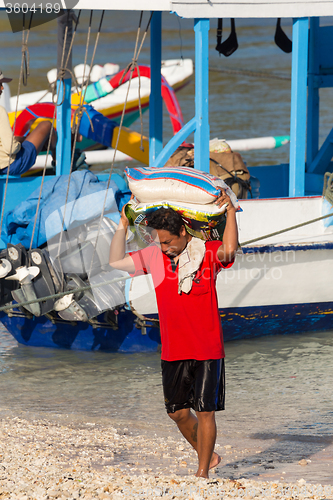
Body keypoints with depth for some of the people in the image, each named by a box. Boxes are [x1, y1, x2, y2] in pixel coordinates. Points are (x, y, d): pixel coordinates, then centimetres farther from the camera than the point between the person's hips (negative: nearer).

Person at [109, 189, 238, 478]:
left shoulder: (207, 253, -7)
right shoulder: (154, 256, 5)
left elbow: (229, 250, -29)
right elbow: (116, 262, 10)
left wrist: (231, 211, -24)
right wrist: (123, 226, 2)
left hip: (207, 350, -5)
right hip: (173, 351, 5)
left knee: (205, 411, -3)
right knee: (177, 411, 8)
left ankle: (203, 473, 6)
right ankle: (207, 456, 30)